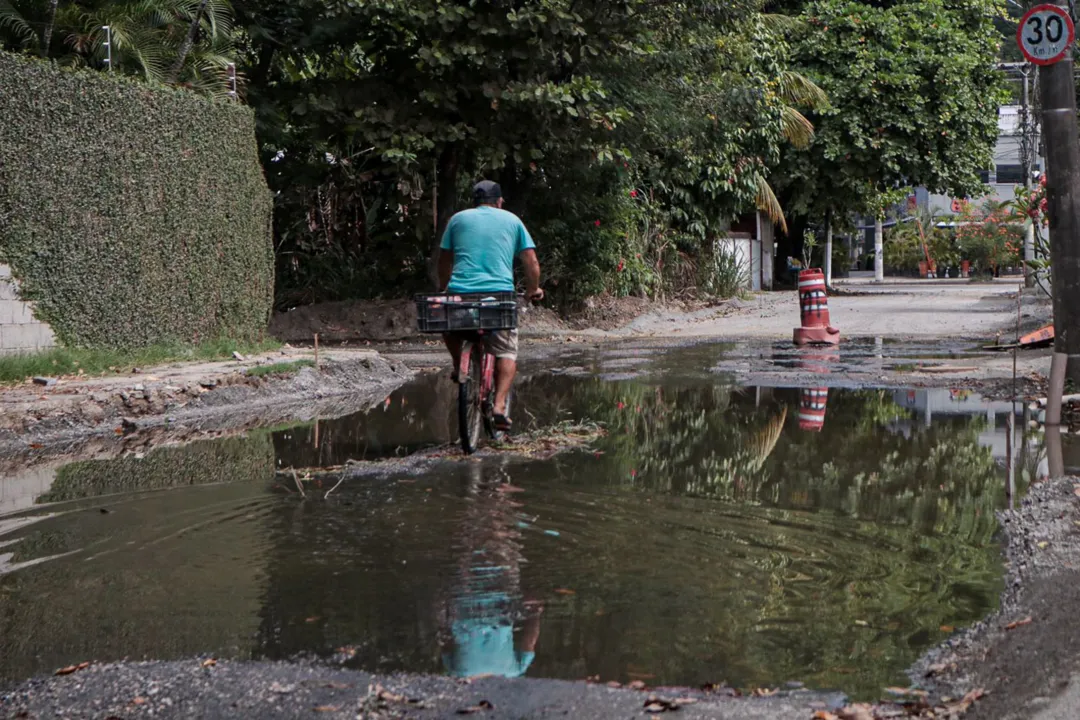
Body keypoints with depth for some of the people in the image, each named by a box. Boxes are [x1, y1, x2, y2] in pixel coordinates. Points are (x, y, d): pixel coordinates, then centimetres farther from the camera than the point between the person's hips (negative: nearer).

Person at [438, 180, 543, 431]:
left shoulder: (458, 219, 17)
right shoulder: (512, 220, 16)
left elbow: (444, 261, 22)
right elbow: (531, 262, 12)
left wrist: (443, 288, 38)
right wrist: (533, 290, 28)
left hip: (460, 291, 1)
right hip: (499, 292, -1)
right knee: (507, 353, 7)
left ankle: (459, 364, 18)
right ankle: (499, 406, -10)